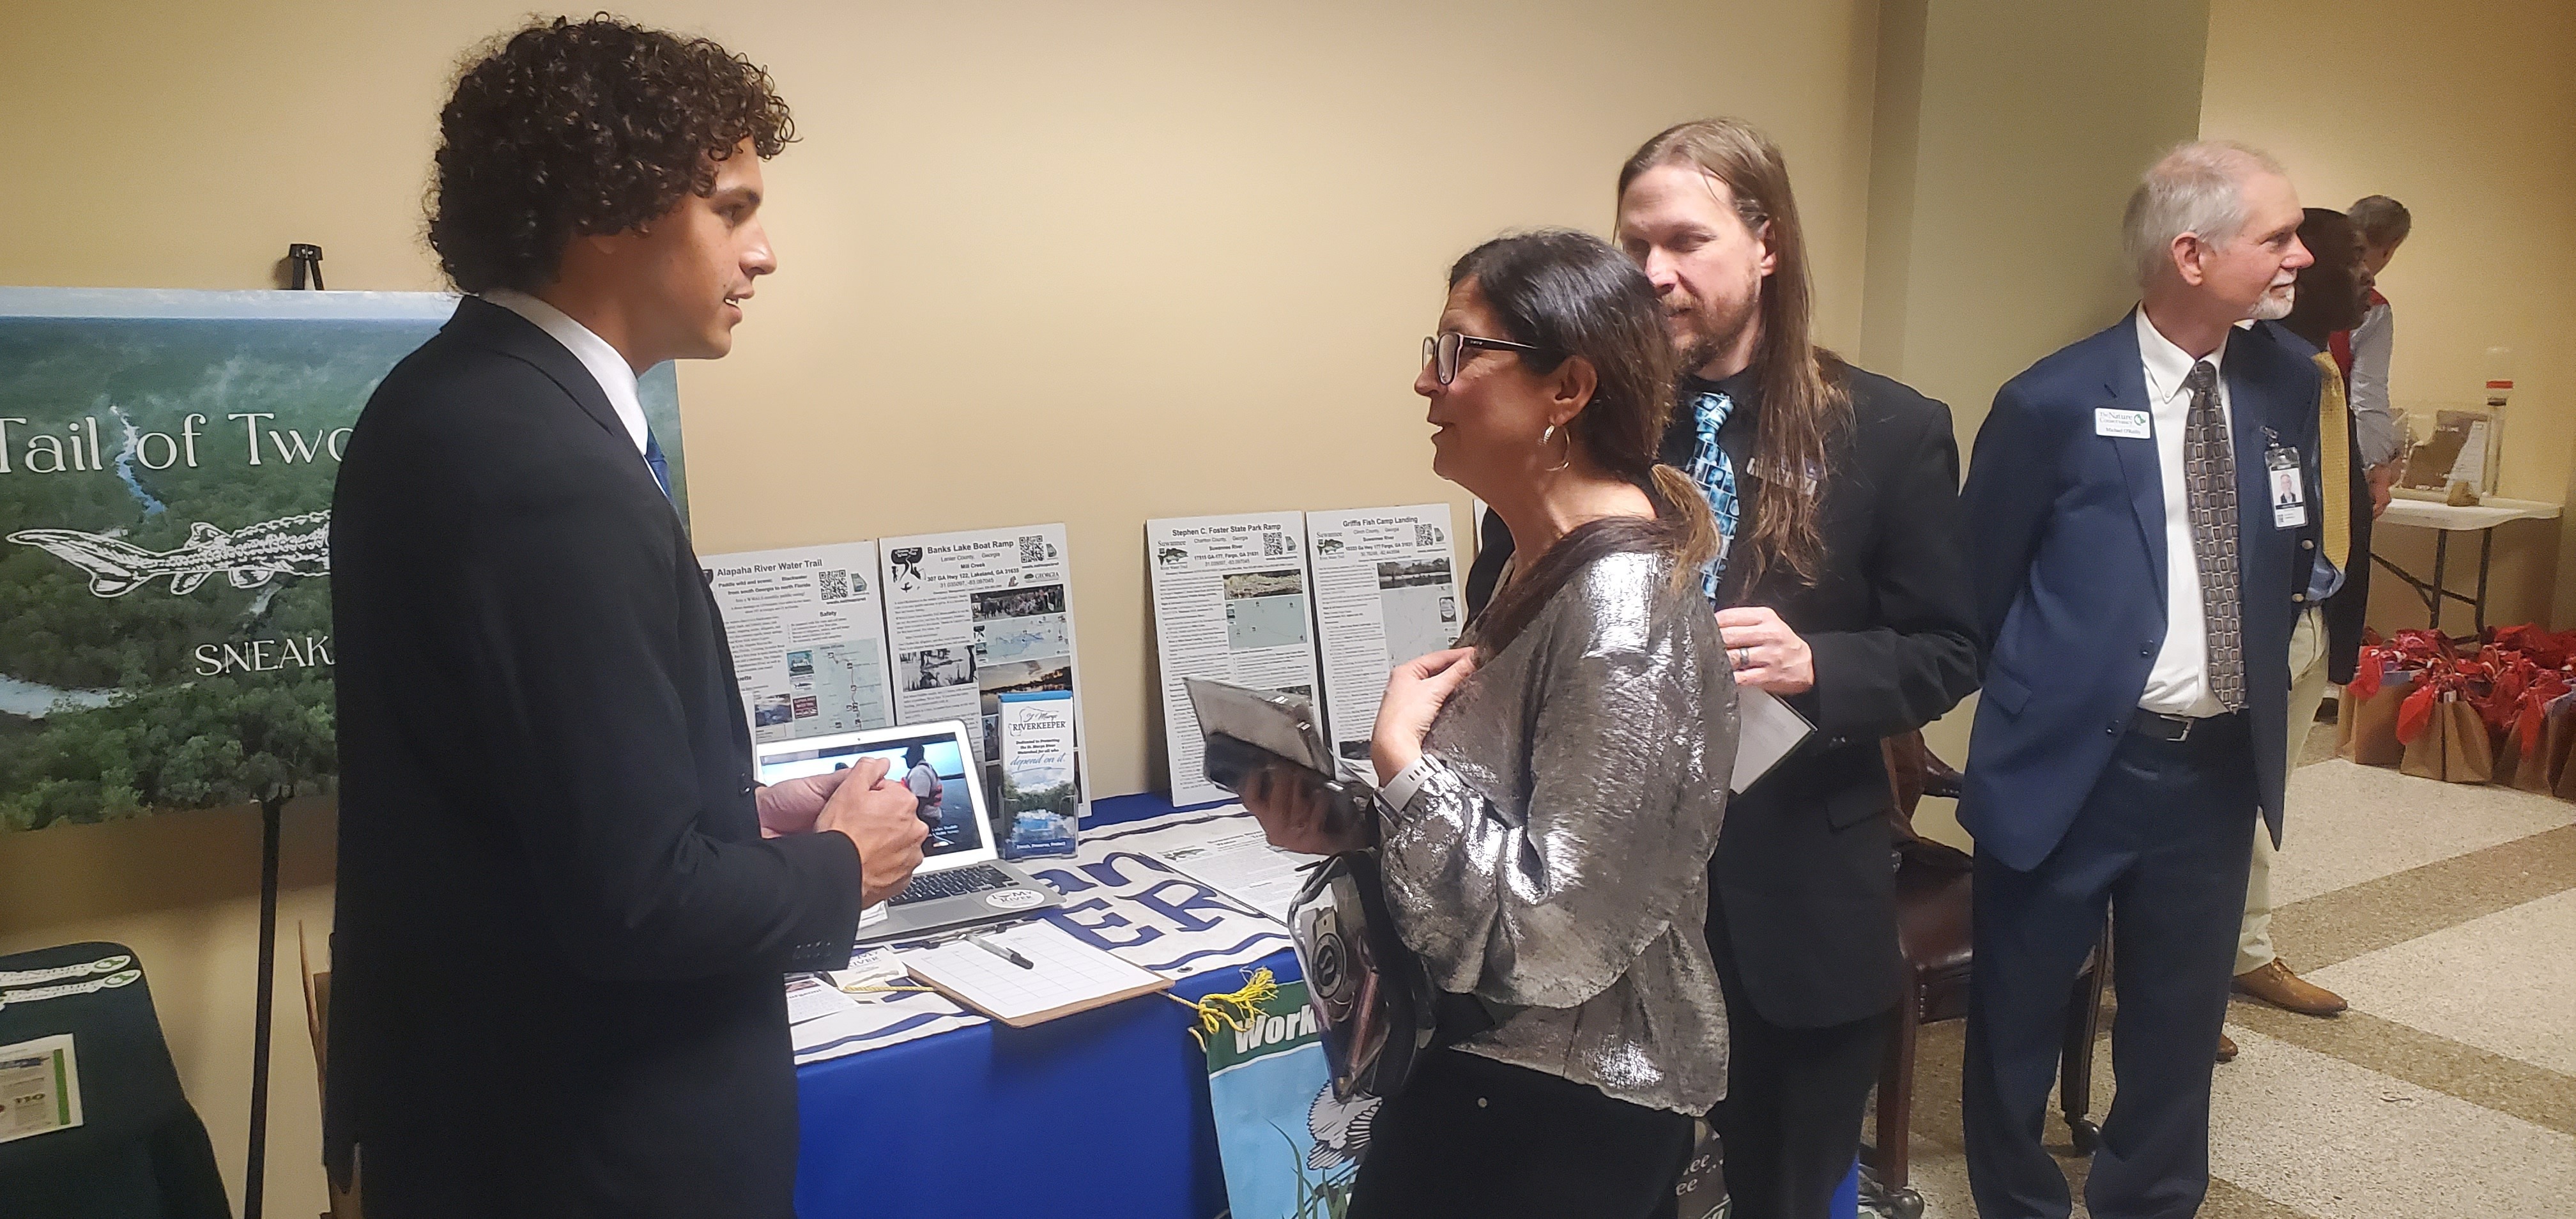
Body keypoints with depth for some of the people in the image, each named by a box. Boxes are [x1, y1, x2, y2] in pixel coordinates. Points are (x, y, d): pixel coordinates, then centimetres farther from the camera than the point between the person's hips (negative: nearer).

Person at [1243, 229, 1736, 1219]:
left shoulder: (1619, 609, -25)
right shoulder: (1550, 567, 4)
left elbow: (1554, 935, -27)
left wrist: (1398, 759, -21)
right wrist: (1351, 826, -2)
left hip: (1558, 1119, -9)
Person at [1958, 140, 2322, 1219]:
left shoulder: (2287, 384, 2)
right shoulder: (2055, 403, -14)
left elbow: (2293, 558, 17)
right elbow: (1974, 593, -5)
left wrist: (2260, 670, 8)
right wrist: (2035, 698, 2)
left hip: (2223, 765, 5)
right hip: (2074, 764, -4)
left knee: (2181, 1018, 19)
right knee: (2021, 1018, 12)